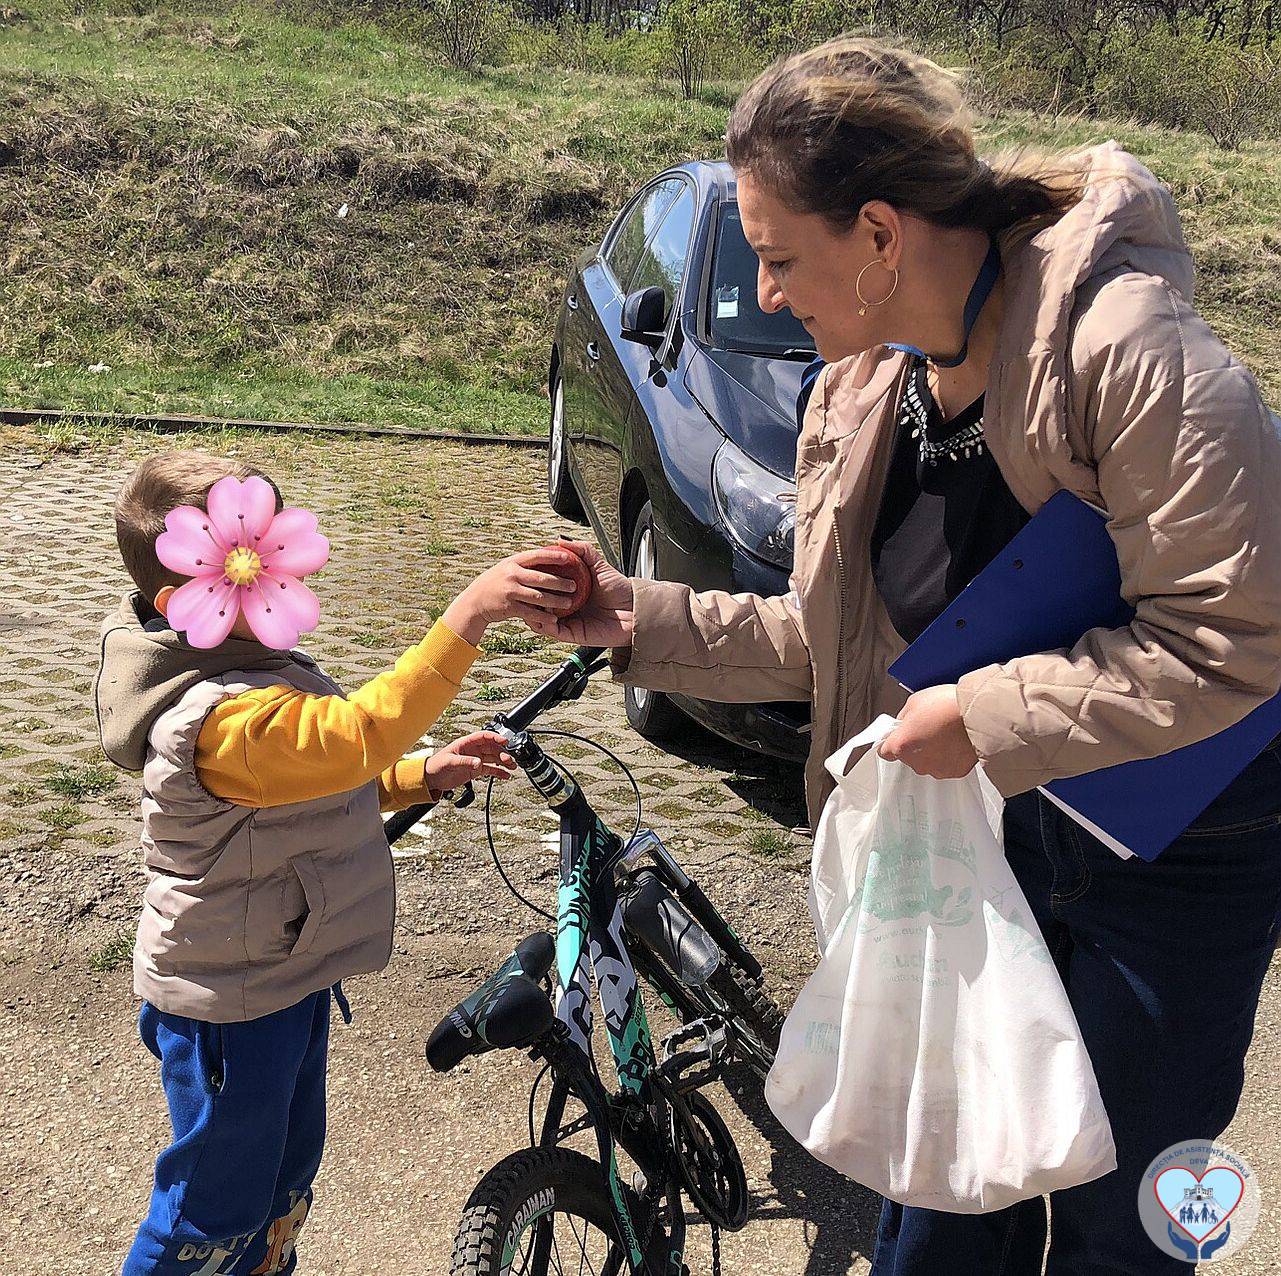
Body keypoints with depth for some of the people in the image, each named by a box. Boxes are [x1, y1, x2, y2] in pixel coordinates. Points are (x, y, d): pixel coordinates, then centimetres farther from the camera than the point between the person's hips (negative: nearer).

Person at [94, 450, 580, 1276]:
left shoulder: (246, 668, 2)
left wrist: (422, 775, -1)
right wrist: (469, 615, -53)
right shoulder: (218, 719, -33)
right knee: (217, 1210, 12)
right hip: (230, 1008, -10)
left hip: (286, 971, 10)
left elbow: (319, 778, 14)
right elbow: (355, 733, -48)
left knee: (284, 1181, 27)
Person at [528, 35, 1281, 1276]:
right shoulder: (865, 389, -2)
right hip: (991, 826, 6)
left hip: (1177, 851, -5)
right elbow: (828, 638, 4)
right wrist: (637, 618, -6)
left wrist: (984, 718, -24)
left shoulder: (1121, 341, -25)